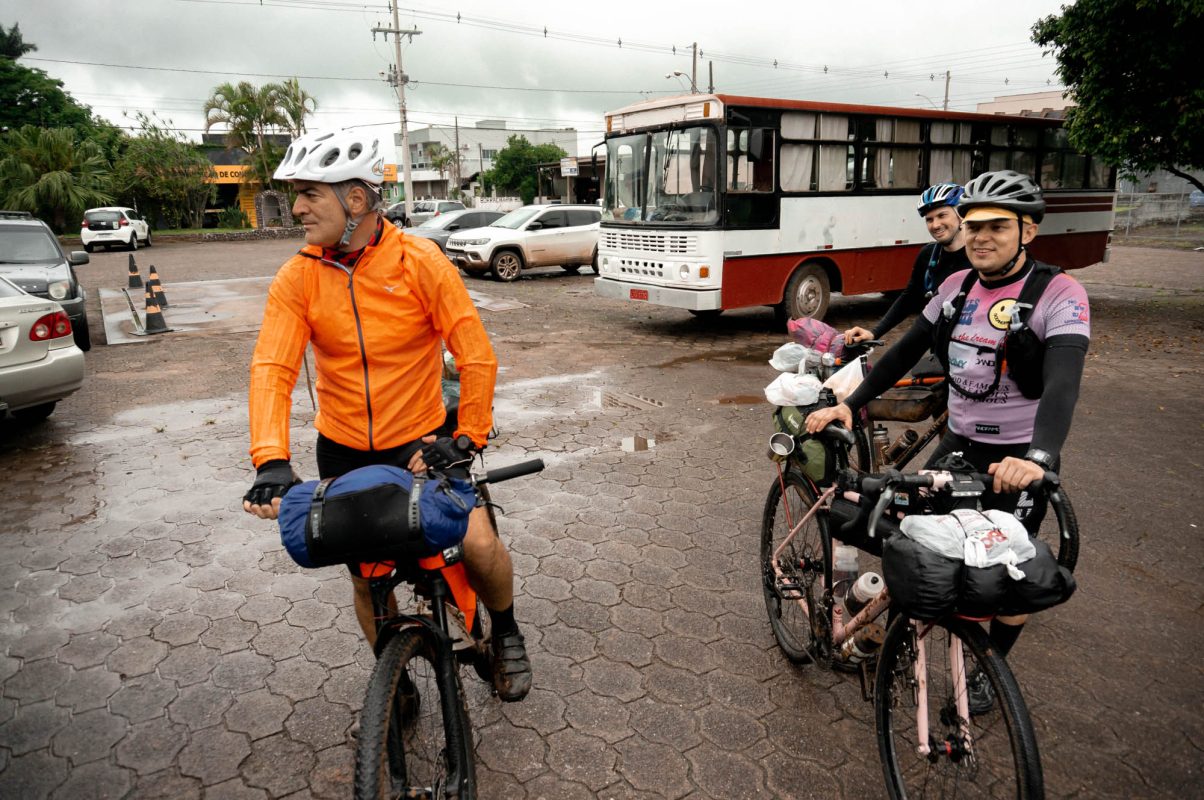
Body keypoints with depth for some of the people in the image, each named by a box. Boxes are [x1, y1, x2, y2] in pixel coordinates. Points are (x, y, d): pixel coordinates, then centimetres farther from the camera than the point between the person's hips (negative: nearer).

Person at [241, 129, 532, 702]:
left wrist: (467, 439, -16)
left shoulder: (420, 261, -15)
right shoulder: (297, 277, -9)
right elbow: (272, 369, -17)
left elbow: (476, 356, -14)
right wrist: (271, 461, -31)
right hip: (344, 448, 3)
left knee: (479, 546, -16)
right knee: (366, 578, 9)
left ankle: (505, 633, 17)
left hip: (422, 439, -2)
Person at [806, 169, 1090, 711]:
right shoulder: (957, 287, 1)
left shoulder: (1059, 295, -17)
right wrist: (851, 405, -4)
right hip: (959, 444, 5)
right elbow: (906, 352, 5)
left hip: (1018, 459, -5)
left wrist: (1036, 457, -47)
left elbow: (1062, 383, -31)